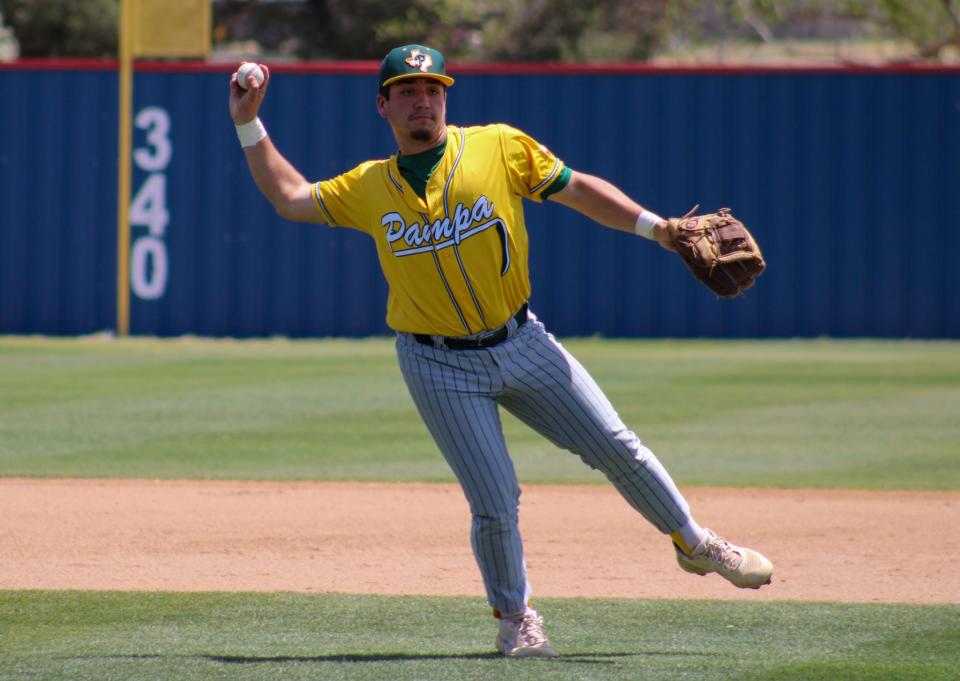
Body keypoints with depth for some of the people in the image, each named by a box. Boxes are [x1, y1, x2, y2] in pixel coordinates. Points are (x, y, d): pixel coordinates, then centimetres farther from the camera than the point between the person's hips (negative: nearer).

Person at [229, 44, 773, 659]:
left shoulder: (500, 148, -3)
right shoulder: (368, 187, 3)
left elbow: (578, 190, 0)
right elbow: (290, 198, 10)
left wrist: (655, 226, -9)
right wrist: (249, 125, 5)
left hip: (521, 344, 1)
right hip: (440, 368, -1)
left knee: (616, 448, 4)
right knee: (495, 506, -6)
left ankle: (694, 543, 27)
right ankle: (515, 617, 18)